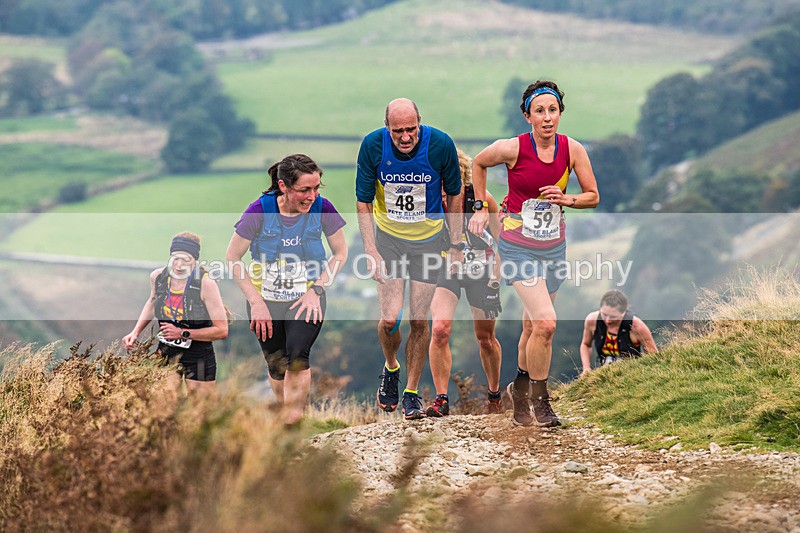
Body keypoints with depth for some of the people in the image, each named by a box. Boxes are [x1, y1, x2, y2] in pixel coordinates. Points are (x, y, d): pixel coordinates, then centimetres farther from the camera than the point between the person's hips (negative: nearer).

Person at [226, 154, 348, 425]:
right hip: (265, 299, 1)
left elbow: (340, 253, 2)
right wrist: (256, 302, -11)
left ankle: (293, 424, -16)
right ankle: (286, 413, 30)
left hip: (306, 300, -1)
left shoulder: (322, 208, -13)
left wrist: (316, 289, -9)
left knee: (297, 355, -23)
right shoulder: (260, 210, -17)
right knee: (277, 367, 6)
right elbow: (232, 259, -8)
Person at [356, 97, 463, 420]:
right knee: (390, 319, -8)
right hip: (388, 237, 0)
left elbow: (454, 194, -2)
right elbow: (363, 202, -7)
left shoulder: (440, 144, -19)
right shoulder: (372, 146, -17)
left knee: (419, 319, -2)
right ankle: (390, 368, 24)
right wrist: (371, 250, -14)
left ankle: (412, 391, 15)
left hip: (429, 239, 0)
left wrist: (455, 245, 1)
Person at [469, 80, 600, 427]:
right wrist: (482, 209, 6)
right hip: (518, 246, -4)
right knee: (545, 322, -18)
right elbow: (478, 163, 5)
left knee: (532, 327, 14)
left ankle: (520, 388, 38)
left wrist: (566, 200, -16)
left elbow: (593, 197, 4)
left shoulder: (572, 150, -7)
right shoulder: (512, 148, -16)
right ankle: (540, 400, -1)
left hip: (553, 247, 4)